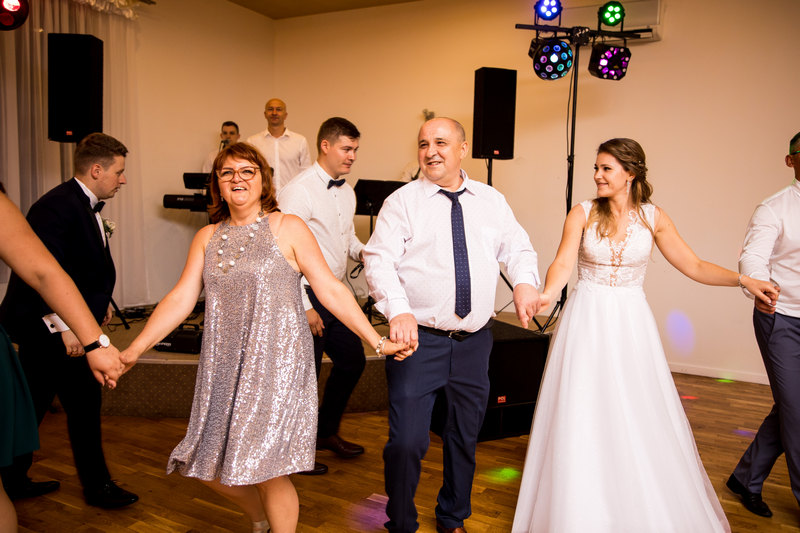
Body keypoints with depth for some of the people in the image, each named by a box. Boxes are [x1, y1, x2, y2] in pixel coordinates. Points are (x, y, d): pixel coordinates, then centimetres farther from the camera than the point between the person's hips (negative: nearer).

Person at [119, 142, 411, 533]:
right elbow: (181, 298, 6)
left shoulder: (288, 229, -2)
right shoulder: (208, 237, 10)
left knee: (266, 471, -5)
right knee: (211, 467, 11)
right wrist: (135, 350, -1)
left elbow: (331, 290, -5)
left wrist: (377, 341, -10)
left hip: (277, 363, -5)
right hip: (225, 367, 5)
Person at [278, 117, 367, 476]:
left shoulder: (347, 191, 10)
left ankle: (326, 432, 37)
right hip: (306, 295, -9)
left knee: (352, 359, 17)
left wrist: (363, 252, 0)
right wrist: (304, 307, -21)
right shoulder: (299, 191, -17)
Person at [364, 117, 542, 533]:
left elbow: (518, 248, 14)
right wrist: (399, 310, -29)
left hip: (474, 342, 4)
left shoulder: (492, 201, 10)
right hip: (419, 339, -4)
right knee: (406, 443, -7)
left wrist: (525, 282, -9)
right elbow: (379, 260, -12)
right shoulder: (402, 201, -3)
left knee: (465, 438, 18)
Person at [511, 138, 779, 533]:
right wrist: (547, 293, -36)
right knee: (583, 417, 2)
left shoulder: (653, 218, 1)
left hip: (631, 322, 1)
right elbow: (563, 263, -15)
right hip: (587, 321, -1)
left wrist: (744, 280, -10)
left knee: (641, 419, 6)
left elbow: (694, 266, 3)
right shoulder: (583, 213, -3)